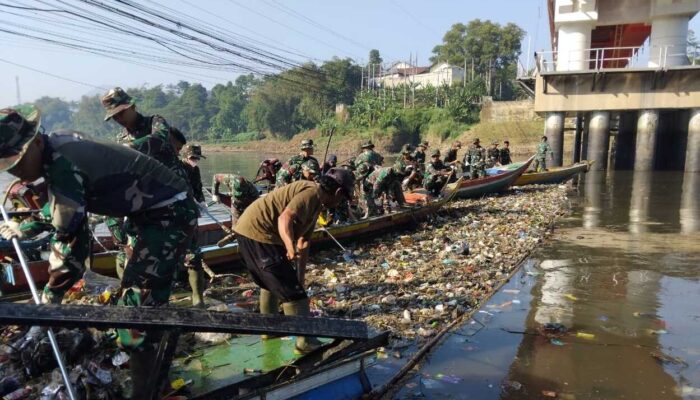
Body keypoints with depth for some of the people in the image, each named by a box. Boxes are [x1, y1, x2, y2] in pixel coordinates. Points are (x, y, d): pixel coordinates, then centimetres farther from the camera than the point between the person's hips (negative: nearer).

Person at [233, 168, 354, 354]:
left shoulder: (315, 203, 17)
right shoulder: (312, 192, -13)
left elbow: (303, 242, 19)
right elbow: (285, 218, -30)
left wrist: (300, 278, 21)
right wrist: (291, 248, -44)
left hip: (248, 230, 11)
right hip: (258, 234, -11)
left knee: (270, 282, 28)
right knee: (291, 289, -3)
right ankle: (305, 341, 4)